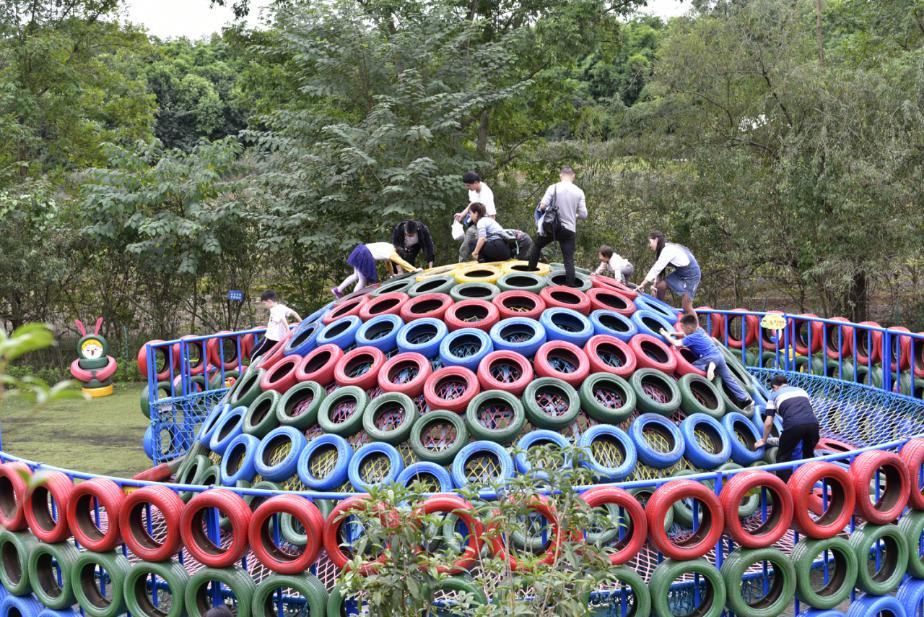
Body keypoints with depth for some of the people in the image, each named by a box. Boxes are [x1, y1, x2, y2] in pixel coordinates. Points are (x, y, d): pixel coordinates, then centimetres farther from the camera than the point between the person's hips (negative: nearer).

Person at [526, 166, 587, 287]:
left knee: (537, 246, 26)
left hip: (550, 226, 0)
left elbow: (542, 206, -13)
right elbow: (583, 214, -2)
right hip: (568, 230, 0)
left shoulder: (553, 188, -6)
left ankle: (530, 272, 34)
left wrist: (546, 211, 10)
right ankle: (570, 287, -6)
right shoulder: (579, 192, -1)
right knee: (569, 260, 0)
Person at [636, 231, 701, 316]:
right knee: (660, 286, -2)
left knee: (687, 307, -9)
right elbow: (657, 268, -1)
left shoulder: (668, 250, -26)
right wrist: (654, 284, -12)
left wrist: (643, 284, -26)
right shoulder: (664, 249, 3)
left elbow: (656, 269, -28)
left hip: (691, 274, -9)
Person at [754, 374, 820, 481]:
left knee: (783, 457, 14)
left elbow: (769, 423, 18)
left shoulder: (774, 395, 22)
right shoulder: (801, 390, 33)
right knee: (809, 455, 27)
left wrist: (763, 440, 33)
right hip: (813, 423, 4)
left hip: (793, 425, -4)